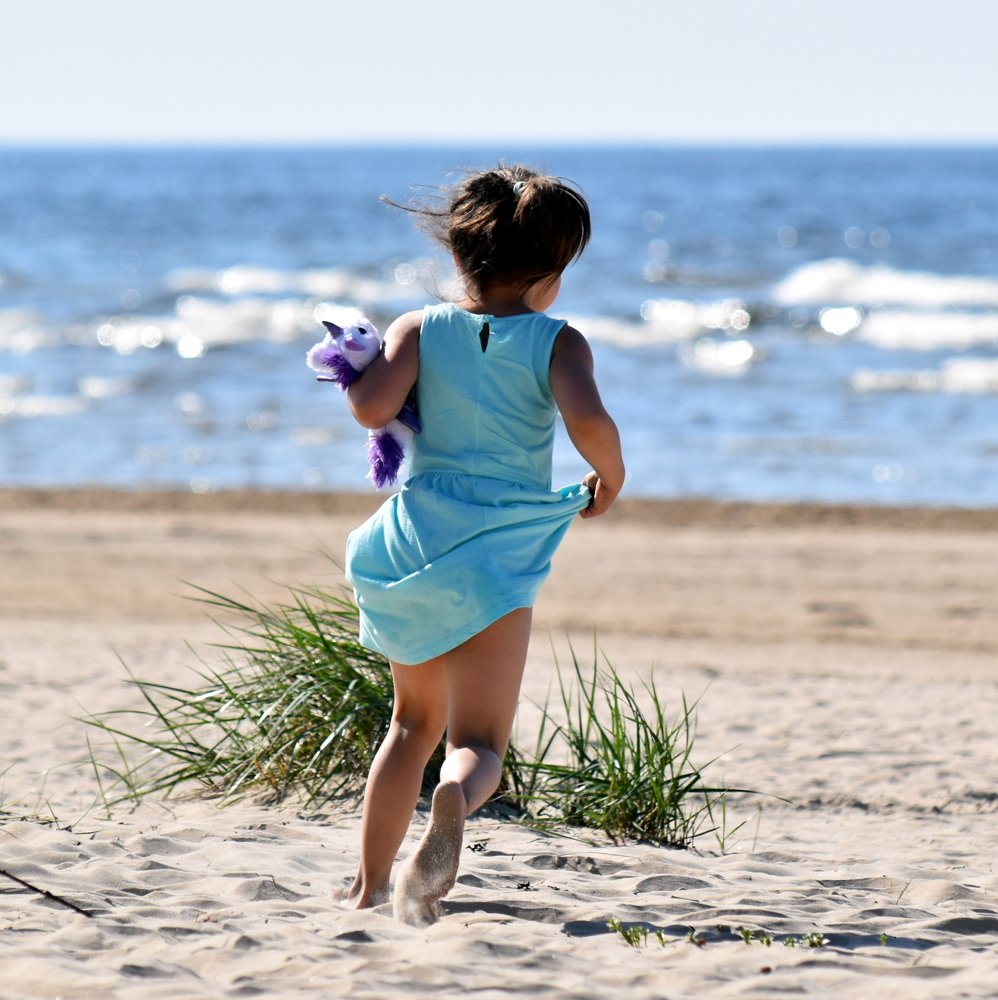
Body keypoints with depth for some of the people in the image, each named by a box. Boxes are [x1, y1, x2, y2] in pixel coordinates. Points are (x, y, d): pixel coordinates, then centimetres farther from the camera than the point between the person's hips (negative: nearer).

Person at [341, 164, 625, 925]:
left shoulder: (422, 330, 3)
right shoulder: (557, 342, -2)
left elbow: (371, 406, -12)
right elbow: (587, 419, -20)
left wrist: (366, 370, 10)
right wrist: (610, 477, -1)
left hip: (415, 542, 4)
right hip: (498, 554, -4)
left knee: (417, 720, 24)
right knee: (479, 742, -5)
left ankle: (370, 888, 24)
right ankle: (454, 802, -42)